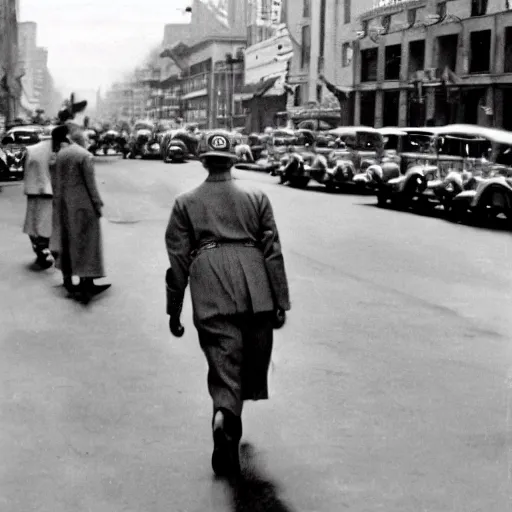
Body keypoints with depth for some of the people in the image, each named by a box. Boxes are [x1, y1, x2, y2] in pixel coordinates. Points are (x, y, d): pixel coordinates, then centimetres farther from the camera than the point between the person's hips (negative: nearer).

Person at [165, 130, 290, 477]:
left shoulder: (186, 203, 13)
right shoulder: (257, 198, 14)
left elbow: (178, 259, 9)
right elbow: (273, 252, 7)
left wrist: (174, 311, 13)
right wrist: (281, 302, 8)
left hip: (210, 293, 0)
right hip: (256, 293, 1)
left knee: (224, 364, 0)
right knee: (253, 360, 16)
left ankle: (225, 416, -26)